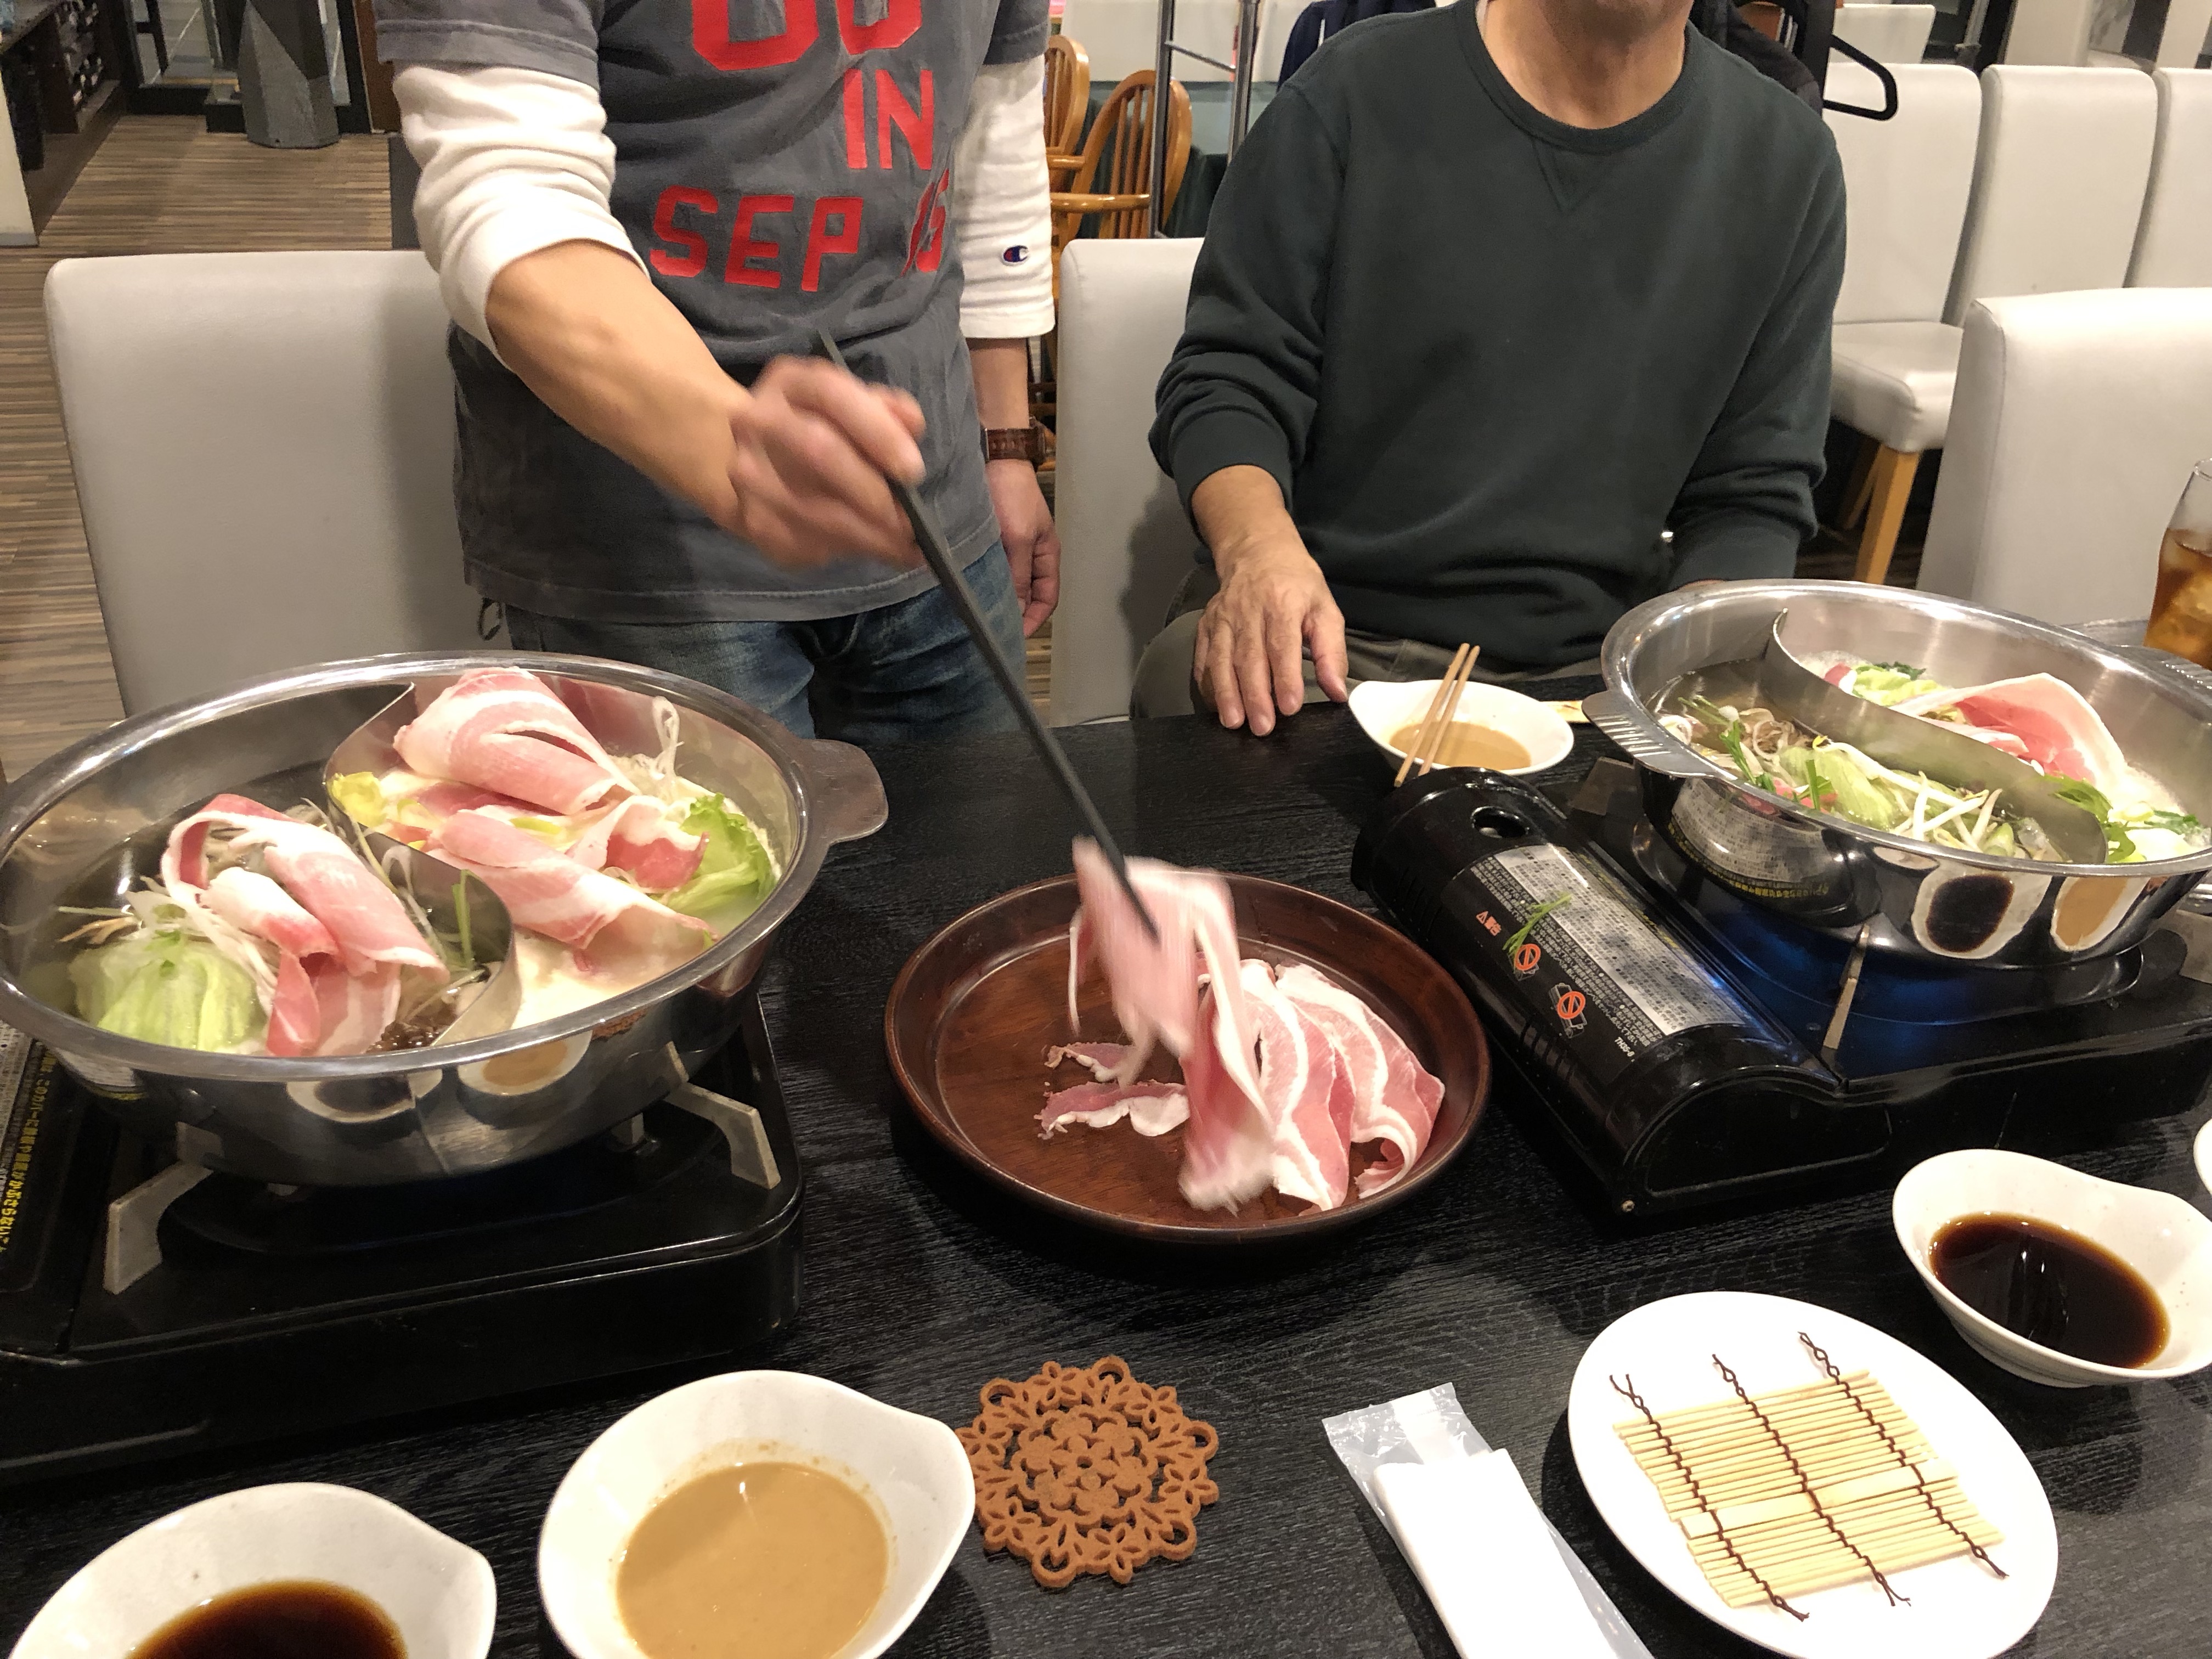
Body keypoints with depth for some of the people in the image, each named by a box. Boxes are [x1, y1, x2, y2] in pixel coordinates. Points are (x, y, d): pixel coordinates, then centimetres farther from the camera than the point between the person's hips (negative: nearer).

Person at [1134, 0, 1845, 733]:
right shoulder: (1354, 95, -4)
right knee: (1189, 678, -31)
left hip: (1590, 666, 1)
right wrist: (1258, 546, -25)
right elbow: (1227, 377, -3)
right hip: (1329, 628, -1)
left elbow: (1755, 494, 6)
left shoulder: (1788, 164, 4)